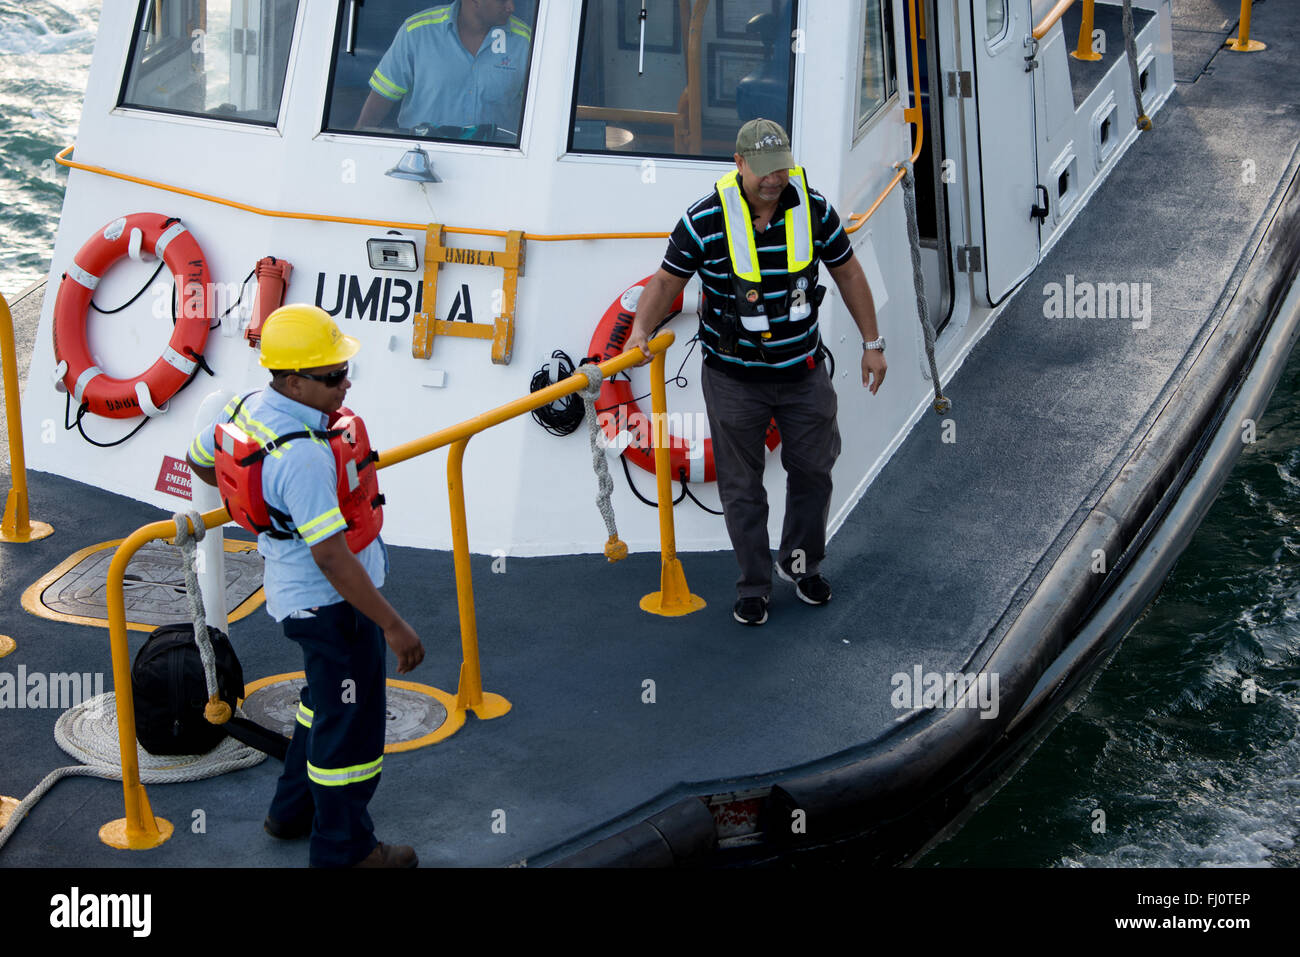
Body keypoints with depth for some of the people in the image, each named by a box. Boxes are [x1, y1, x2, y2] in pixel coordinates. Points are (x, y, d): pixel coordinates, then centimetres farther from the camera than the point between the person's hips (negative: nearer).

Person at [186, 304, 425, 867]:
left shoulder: (250, 408, -4)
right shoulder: (301, 456, -33)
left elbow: (200, 459, 15)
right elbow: (330, 554, -33)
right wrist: (392, 625, -28)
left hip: (295, 588, 10)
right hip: (332, 603, -10)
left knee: (325, 700, 28)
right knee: (350, 722, 6)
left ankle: (294, 810, 43)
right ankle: (342, 850, 22)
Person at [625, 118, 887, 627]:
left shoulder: (813, 209, -9)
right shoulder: (705, 220, -16)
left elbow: (848, 272, 4)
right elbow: (668, 279, -4)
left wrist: (872, 343, 6)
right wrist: (641, 329, -20)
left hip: (802, 372, 2)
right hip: (733, 378, -2)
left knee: (813, 469, 13)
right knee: (741, 487, 7)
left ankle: (801, 563, 36)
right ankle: (753, 586, 21)